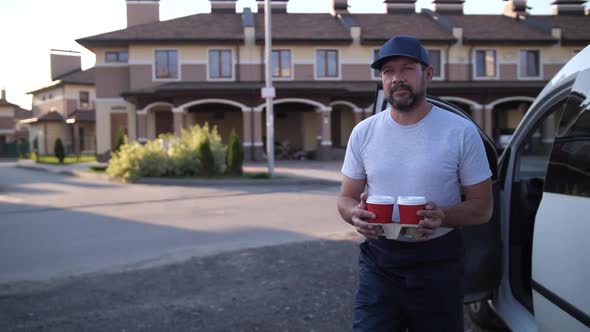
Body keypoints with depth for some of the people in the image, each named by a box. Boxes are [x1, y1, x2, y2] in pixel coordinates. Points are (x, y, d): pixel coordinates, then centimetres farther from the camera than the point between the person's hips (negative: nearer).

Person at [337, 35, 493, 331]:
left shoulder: (461, 132, -6)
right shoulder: (363, 132, 1)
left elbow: (482, 207, -2)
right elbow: (346, 199, 8)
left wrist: (442, 216, -23)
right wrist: (356, 214, -17)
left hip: (438, 263, -1)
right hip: (378, 262, 1)